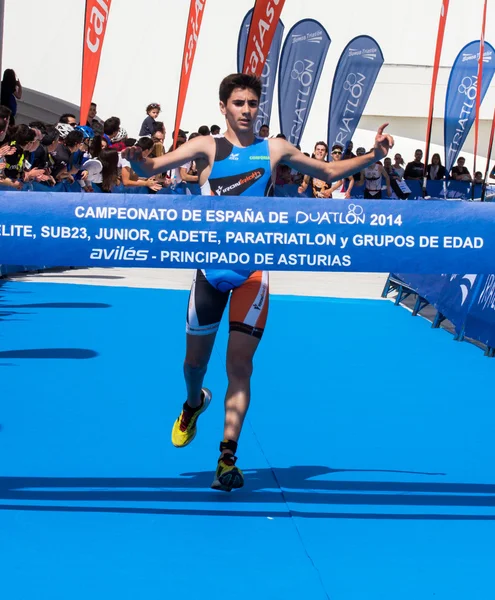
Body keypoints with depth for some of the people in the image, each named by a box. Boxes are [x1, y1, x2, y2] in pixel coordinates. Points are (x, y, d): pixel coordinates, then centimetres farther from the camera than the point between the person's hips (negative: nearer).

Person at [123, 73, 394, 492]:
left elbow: (329, 172, 15)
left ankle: (228, 457, -9)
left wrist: (373, 157, 2)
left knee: (240, 364, -9)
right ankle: (194, 404, 50)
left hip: (252, 270, -1)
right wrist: (138, 160, -32)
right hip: (210, 268, 1)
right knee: (196, 359, 15)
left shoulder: (275, 150, 3)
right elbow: (152, 169, -9)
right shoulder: (208, 147, -1)